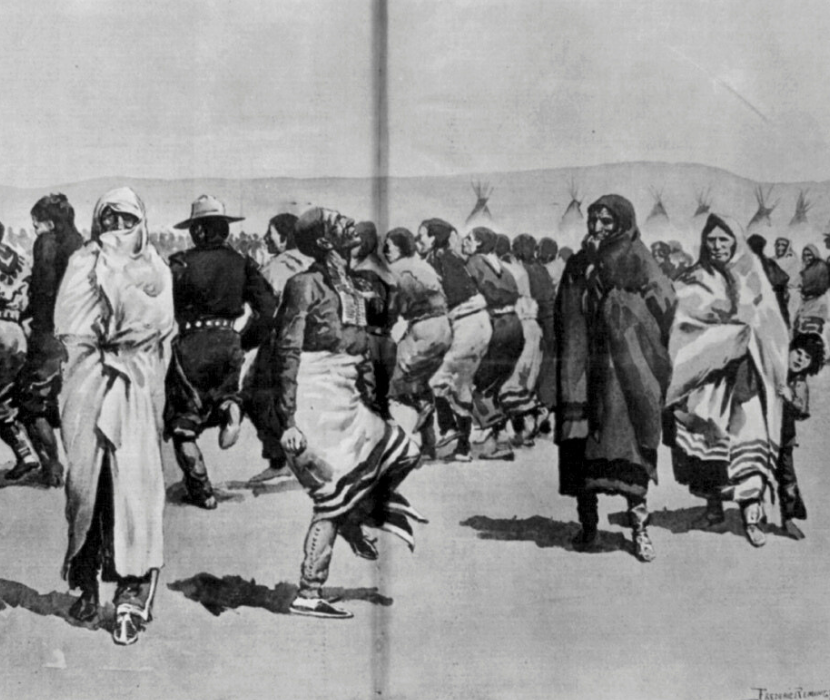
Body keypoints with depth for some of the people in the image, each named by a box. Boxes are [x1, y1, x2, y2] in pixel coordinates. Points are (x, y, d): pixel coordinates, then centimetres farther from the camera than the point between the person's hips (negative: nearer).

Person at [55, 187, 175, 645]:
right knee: (84, 480, 0)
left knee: (134, 482, -10)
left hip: (137, 385, -1)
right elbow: (69, 325, 1)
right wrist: (123, 332, -8)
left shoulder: (156, 270, 14)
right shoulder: (83, 264, 16)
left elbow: (159, 321, -4)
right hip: (88, 384, 2)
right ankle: (86, 584, 12)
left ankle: (133, 598, -11)